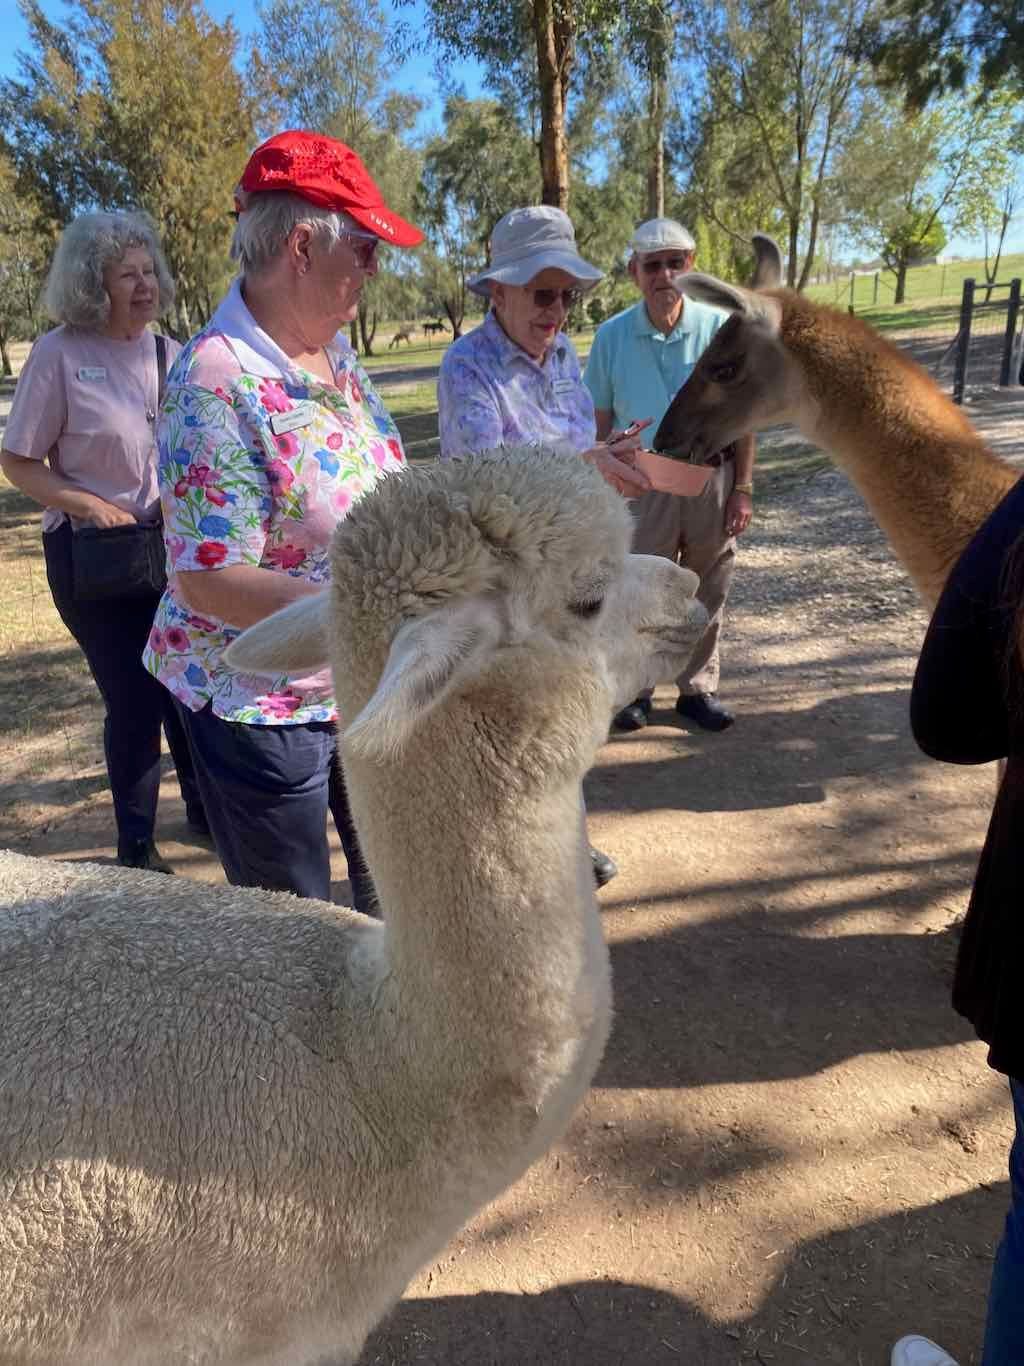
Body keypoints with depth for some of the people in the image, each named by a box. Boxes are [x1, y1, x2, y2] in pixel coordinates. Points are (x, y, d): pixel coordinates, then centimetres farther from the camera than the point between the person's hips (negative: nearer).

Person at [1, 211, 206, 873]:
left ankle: (205, 807, 36)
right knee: (132, 698, 1)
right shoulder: (58, 354, -10)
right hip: (93, 554, -4)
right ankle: (137, 844, 23)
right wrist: (91, 505, -18)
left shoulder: (169, 354, 3)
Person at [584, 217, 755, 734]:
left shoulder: (719, 328, -2)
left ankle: (698, 689, 24)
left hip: (711, 476, 1)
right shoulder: (612, 336, -1)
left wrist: (743, 489, -3)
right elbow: (600, 420, 4)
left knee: (707, 594, 10)